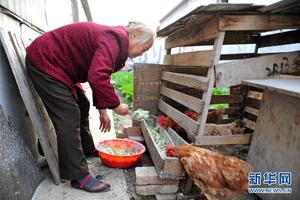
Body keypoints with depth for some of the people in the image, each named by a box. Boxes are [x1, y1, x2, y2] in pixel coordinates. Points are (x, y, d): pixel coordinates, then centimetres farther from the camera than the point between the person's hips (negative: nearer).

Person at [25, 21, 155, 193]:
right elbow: (97, 77, -38)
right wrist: (116, 106, -24)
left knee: (81, 106, 17)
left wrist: (102, 110, 13)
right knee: (69, 117, -14)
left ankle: (87, 149, 35)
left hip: (57, 63, 11)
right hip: (44, 62, -11)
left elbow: (100, 76, 15)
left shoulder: (116, 40, 10)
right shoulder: (115, 39, -23)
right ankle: (79, 177, -6)